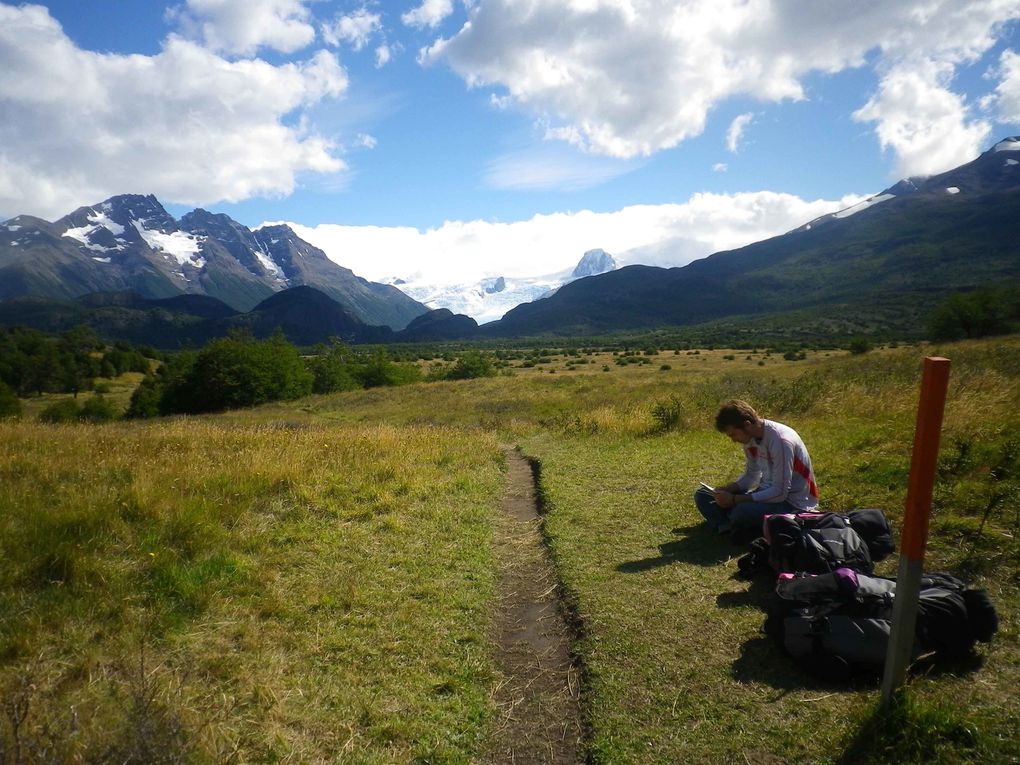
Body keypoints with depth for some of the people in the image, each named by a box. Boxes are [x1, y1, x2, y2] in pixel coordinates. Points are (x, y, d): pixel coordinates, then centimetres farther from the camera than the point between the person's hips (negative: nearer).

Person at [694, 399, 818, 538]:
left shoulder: (780, 441, -25)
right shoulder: (750, 438, -1)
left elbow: (779, 493, -26)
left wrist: (734, 500, -24)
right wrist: (727, 489, -8)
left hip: (793, 503, -8)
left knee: (743, 511, -37)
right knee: (703, 496, 1)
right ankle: (730, 527, -18)